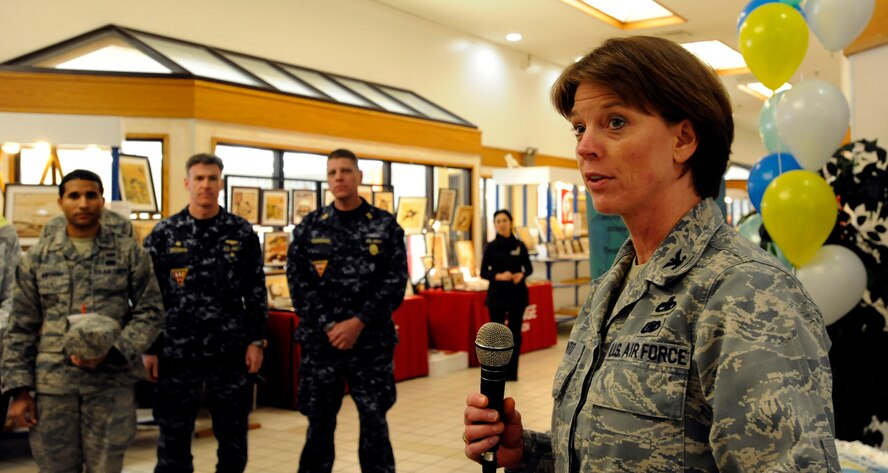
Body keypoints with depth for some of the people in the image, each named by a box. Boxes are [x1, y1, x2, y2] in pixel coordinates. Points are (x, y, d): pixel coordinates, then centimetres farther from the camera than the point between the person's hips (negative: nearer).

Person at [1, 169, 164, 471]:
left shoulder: (129, 254, 3)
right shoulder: (37, 257, 7)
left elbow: (150, 313, 2)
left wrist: (112, 351, -13)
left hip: (112, 384, -1)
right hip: (53, 384, 1)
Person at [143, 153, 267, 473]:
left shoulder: (242, 233, 3)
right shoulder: (164, 234, 1)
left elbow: (256, 292, 4)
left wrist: (256, 341, -2)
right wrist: (149, 349, -1)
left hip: (231, 352, 1)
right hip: (176, 353, 0)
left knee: (234, 437, 11)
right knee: (173, 439, 9)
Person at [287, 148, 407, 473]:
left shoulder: (386, 225, 2)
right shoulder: (309, 227, 4)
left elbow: (396, 282, -4)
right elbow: (298, 283, -1)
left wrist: (358, 323, -13)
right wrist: (328, 327, -11)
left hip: (372, 342, -1)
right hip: (320, 340, 1)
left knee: (374, 423, 7)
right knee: (319, 424, 10)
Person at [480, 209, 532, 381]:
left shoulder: (519, 245, 2)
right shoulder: (491, 247, -1)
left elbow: (529, 268, 9)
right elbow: (483, 272, 0)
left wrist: (521, 275, -13)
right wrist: (499, 276, -18)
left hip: (517, 293, 1)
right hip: (497, 294, -1)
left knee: (515, 333, 5)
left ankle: (511, 372, 15)